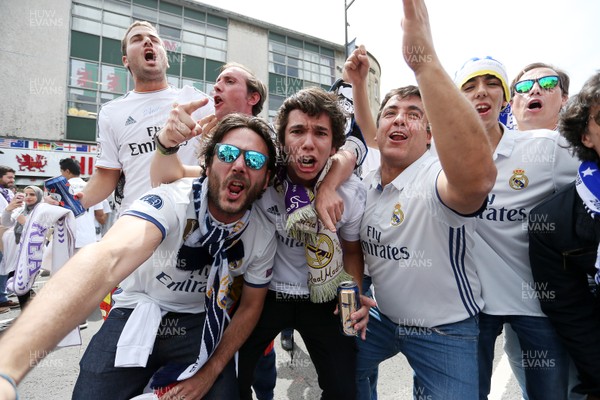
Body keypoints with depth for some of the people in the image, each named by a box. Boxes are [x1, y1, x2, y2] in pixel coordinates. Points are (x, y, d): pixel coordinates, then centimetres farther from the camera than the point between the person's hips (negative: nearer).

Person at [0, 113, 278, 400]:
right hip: (138, 313, -1)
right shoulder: (171, 202, -27)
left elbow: (250, 306, -1)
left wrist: (211, 372, -8)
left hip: (203, 324, 2)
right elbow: (109, 258, -45)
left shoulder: (263, 236, -14)